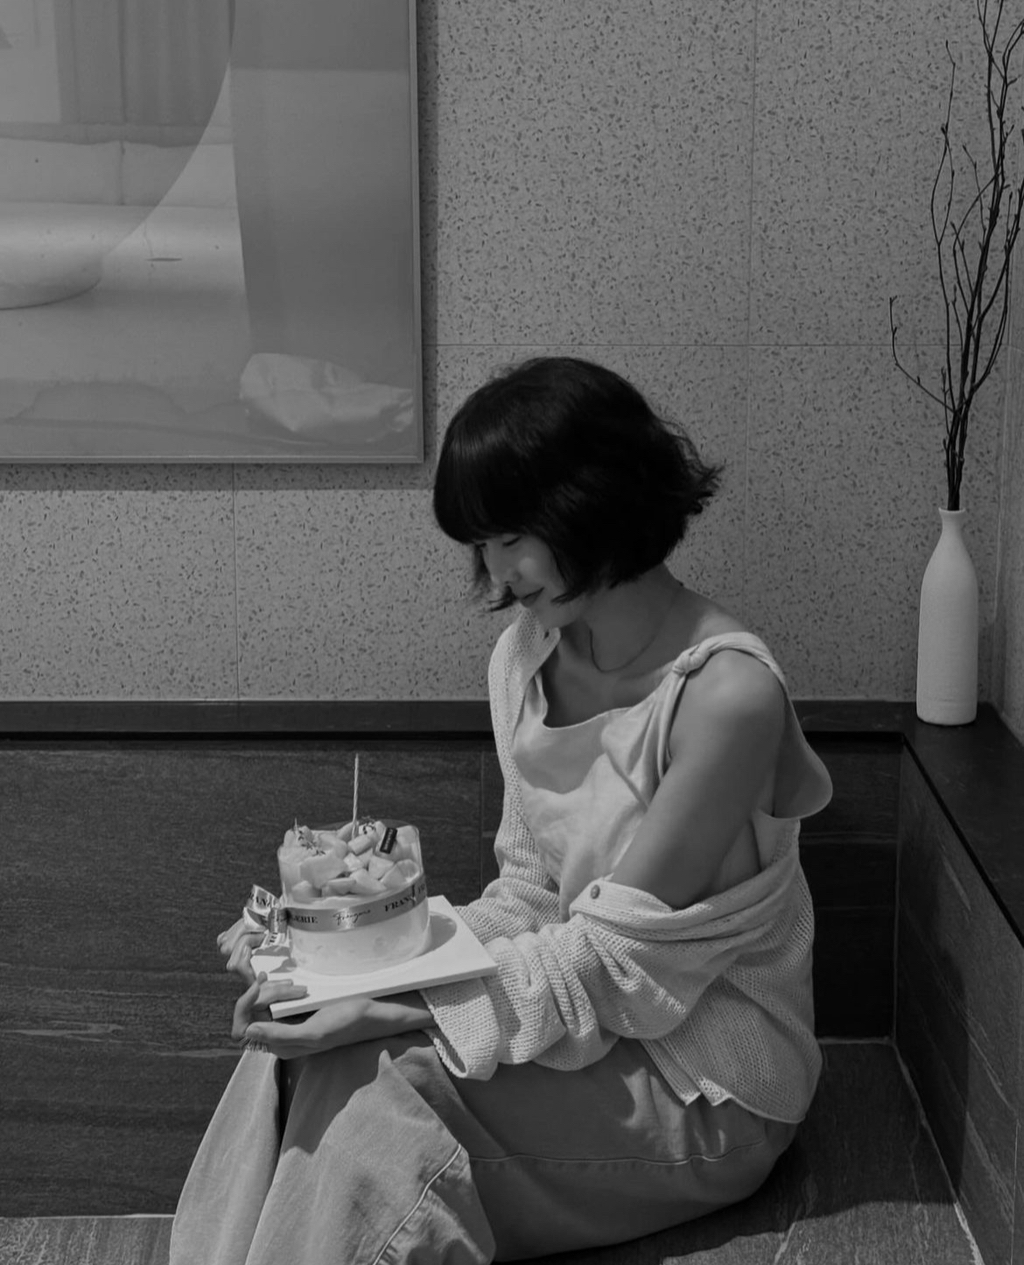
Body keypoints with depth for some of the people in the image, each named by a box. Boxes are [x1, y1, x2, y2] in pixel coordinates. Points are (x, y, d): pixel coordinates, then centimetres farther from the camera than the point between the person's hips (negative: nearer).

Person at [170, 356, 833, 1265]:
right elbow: (529, 898, 6)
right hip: (583, 1027, 6)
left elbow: (619, 958, -21)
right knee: (299, 1046, -16)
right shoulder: (525, 657, 0)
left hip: (705, 1093, -6)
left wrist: (403, 1009, -28)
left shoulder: (728, 694, -23)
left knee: (371, 1082, -23)